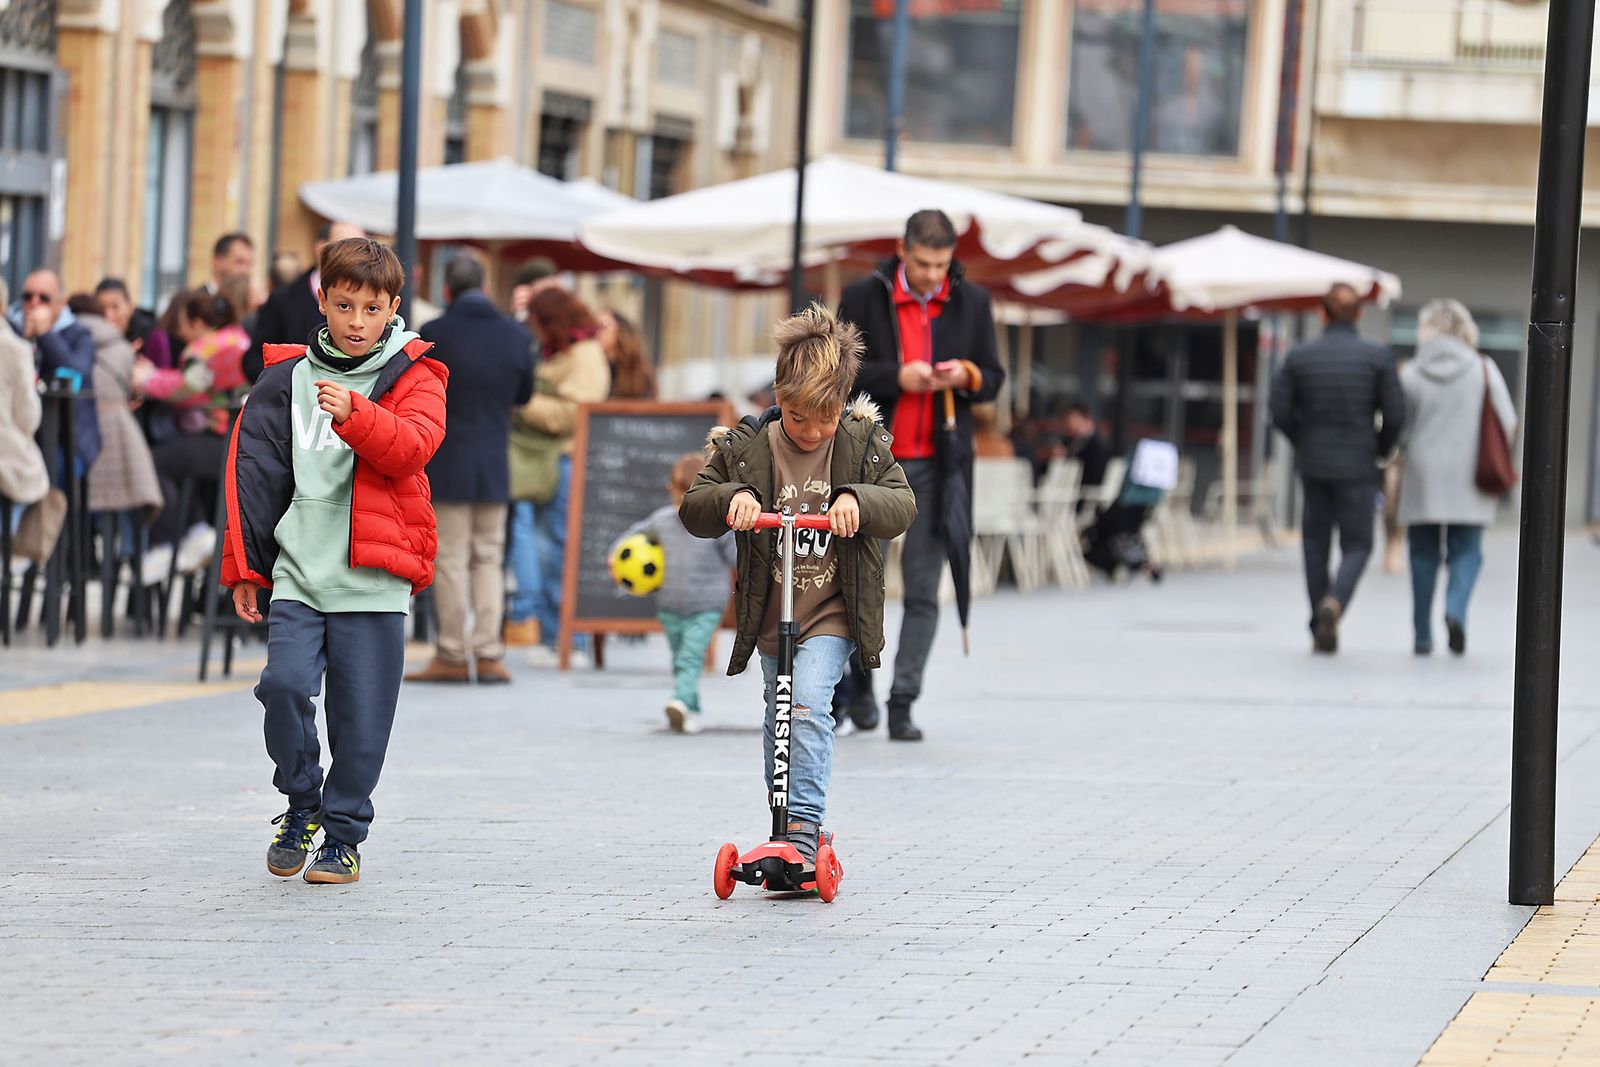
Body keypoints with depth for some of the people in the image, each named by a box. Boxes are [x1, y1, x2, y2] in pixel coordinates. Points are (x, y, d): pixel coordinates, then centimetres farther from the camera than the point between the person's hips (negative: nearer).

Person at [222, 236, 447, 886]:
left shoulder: (413, 377, 6)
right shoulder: (286, 379, 11)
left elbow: (415, 445, -14)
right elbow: (254, 473, 14)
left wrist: (354, 413, -30)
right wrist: (244, 567, 13)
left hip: (374, 579, -1)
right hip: (299, 570, 1)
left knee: (361, 714, 0)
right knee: (285, 684, -15)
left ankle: (343, 835, 16)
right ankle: (301, 804, 9)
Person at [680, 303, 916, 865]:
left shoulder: (863, 442, -5)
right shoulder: (745, 447, -5)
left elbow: (902, 506, -7)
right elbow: (694, 509, -3)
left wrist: (857, 499, -27)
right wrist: (733, 497, -25)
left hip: (833, 614, -2)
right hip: (770, 616, 3)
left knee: (808, 703, -22)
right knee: (779, 720, 11)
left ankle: (805, 823, -22)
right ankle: (786, 828, 27)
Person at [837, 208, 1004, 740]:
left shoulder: (972, 302, 7)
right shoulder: (864, 298, -1)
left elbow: (993, 378, 13)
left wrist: (967, 376, -10)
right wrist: (896, 376, -16)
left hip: (937, 464, 1)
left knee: (923, 591, -4)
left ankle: (903, 704, -1)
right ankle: (861, 680, 28)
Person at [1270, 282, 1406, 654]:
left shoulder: (1299, 355, -1)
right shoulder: (1378, 356, -5)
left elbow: (1280, 412, -2)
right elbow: (1395, 414, -7)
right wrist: (1381, 449, 11)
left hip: (1313, 463, 2)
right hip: (1357, 466, -2)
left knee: (1316, 543, 12)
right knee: (1357, 545, 6)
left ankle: (1321, 632, 11)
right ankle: (1335, 602, -23)